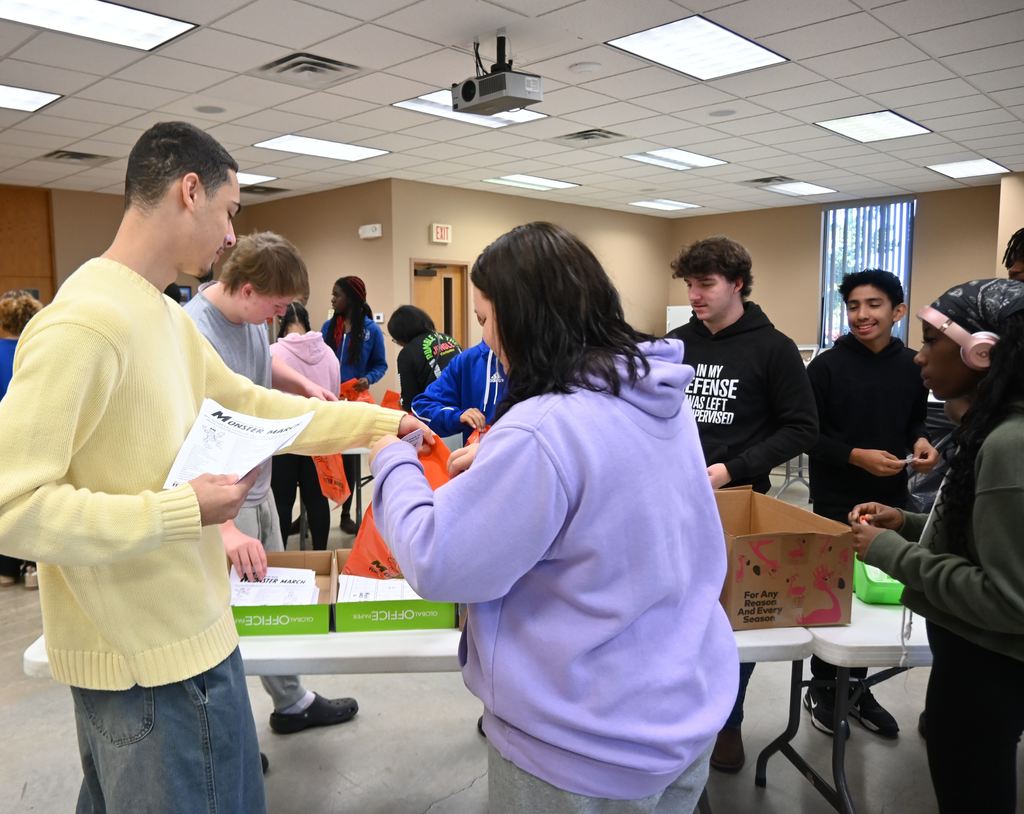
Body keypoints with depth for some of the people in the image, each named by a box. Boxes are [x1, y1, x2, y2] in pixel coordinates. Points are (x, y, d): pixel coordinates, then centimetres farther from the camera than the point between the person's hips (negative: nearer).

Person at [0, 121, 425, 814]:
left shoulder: (170, 318, 7)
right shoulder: (82, 321, -23)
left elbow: (258, 407, 14)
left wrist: (381, 422, 12)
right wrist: (183, 511, -25)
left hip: (177, 633, 9)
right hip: (157, 657, -9)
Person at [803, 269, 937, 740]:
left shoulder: (911, 366, 2)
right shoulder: (827, 365, -9)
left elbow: (917, 421, 15)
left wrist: (921, 442, -6)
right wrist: (855, 456, -20)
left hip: (890, 500, 4)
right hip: (836, 502, -4)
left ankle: (856, 687, 30)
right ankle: (823, 687, 25)